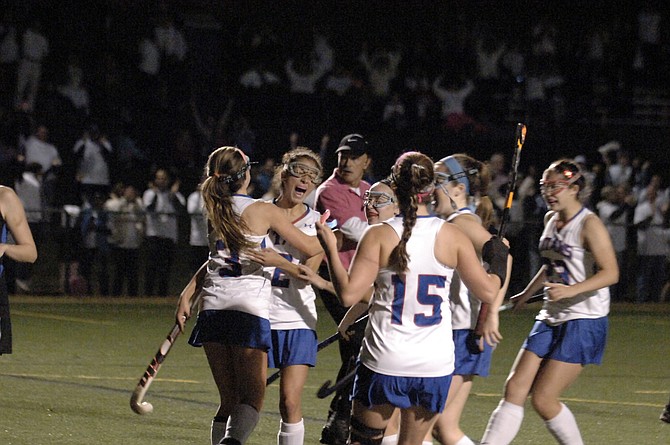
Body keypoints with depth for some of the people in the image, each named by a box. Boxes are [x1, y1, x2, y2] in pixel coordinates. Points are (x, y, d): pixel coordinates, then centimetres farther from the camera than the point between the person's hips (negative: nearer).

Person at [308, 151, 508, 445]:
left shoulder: (379, 236, -7)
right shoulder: (452, 237, -2)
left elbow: (348, 294, -11)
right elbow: (488, 292, 3)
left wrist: (330, 250, 1)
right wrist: (498, 264, 23)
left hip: (384, 362, -2)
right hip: (435, 365, 2)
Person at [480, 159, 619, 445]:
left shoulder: (589, 225, -13)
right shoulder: (550, 220, 12)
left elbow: (610, 273, -21)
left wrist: (570, 290, -32)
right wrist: (527, 293, 36)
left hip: (584, 322, -8)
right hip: (551, 319, 8)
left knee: (543, 399, -9)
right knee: (515, 388, -2)